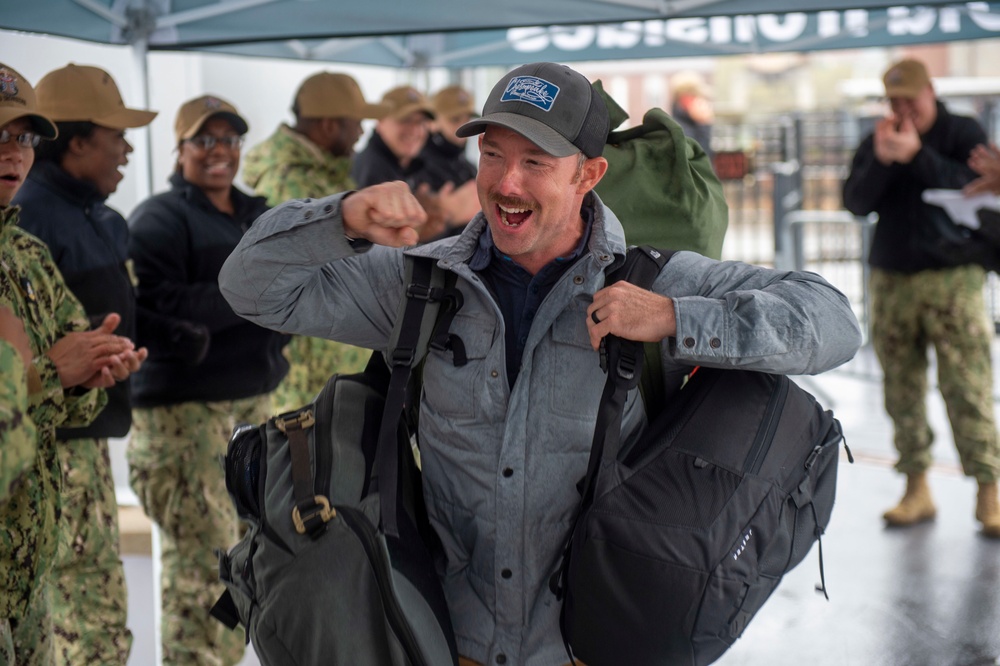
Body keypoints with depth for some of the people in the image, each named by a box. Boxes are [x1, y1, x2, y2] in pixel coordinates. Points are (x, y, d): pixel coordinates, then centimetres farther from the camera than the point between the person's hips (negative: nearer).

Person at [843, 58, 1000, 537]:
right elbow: (856, 202, -1)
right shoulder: (876, 142, 11)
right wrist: (881, 160, -16)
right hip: (891, 280, 3)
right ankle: (917, 489, 11)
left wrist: (917, 154, -19)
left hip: (953, 279, -3)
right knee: (902, 390, 3)